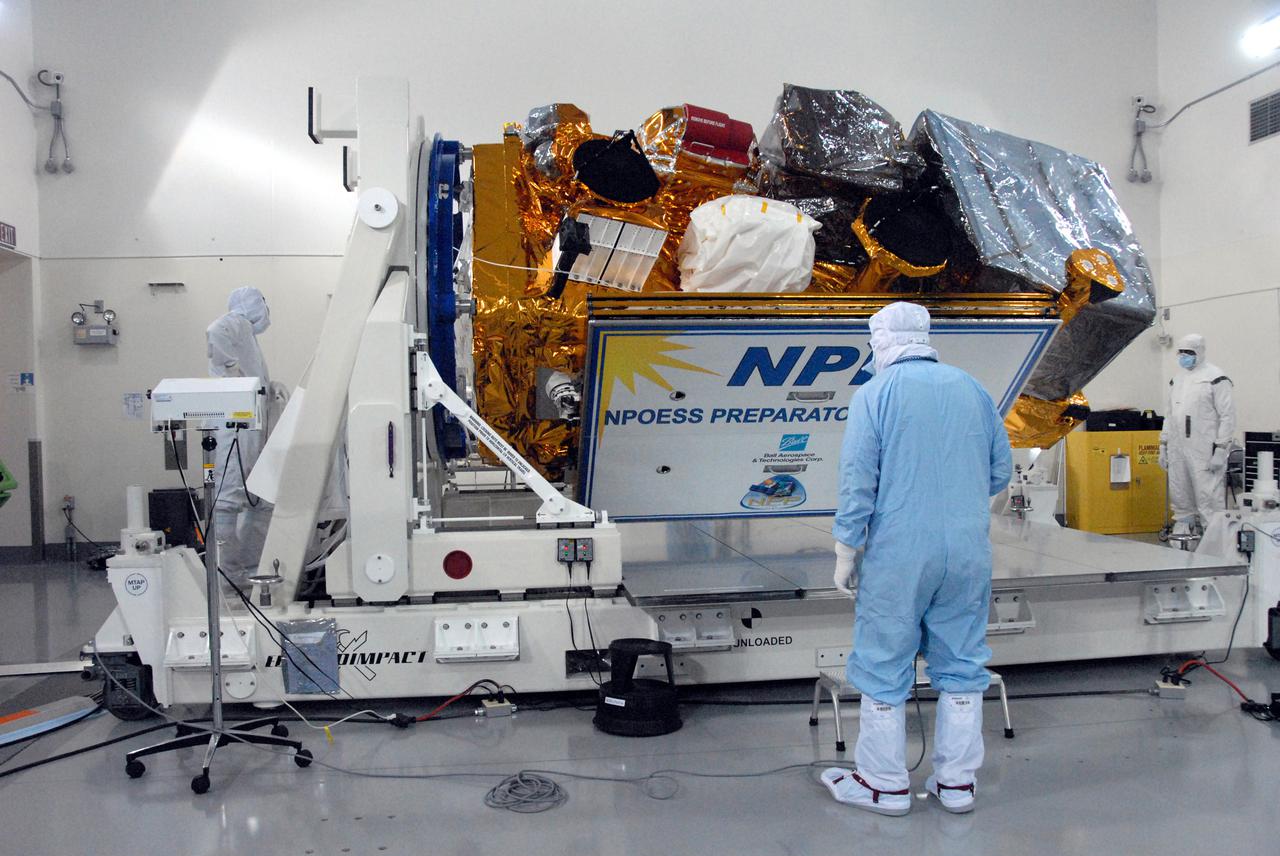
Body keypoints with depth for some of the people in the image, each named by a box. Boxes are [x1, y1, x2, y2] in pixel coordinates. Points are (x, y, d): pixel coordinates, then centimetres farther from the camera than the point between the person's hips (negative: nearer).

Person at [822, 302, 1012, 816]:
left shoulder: (875, 393, -6)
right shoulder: (972, 389, 7)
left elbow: (857, 481, -10)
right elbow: (1001, 471, 12)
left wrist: (845, 553, -3)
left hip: (899, 554, -4)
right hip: (968, 553, 5)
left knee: (884, 668, 8)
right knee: (962, 667, 14)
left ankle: (884, 784, 19)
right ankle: (957, 783, 24)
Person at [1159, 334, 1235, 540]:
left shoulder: (1216, 377, -5)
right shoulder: (1177, 378, 17)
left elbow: (1227, 415, -8)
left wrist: (1221, 449, -14)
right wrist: (1163, 445, 18)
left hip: (1204, 451, -7)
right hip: (1177, 449, 7)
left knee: (1208, 495, -9)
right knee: (1179, 494, 11)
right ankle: (1183, 526, 21)